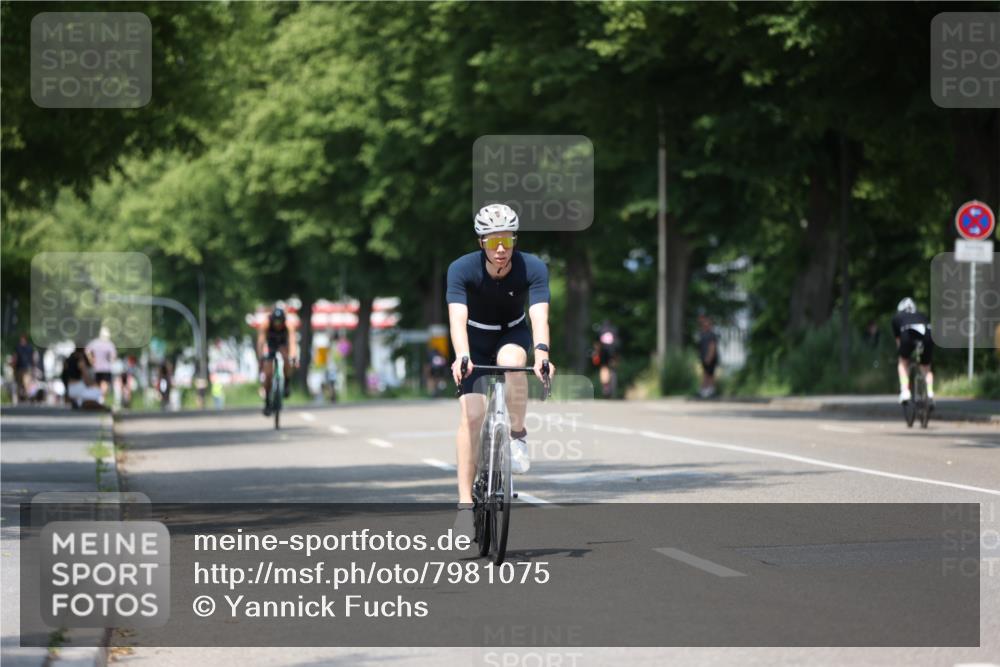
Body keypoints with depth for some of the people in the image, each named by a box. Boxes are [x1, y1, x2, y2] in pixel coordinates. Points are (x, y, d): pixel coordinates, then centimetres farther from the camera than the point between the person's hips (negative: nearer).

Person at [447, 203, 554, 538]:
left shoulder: (533, 268, -24)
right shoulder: (462, 269, -25)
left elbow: (539, 316, -35)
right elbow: (457, 317, -36)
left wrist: (541, 353, -54)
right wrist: (462, 356, -55)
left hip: (514, 336, 0)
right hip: (475, 340, 0)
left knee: (510, 361, -37)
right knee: (472, 412, -17)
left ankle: (518, 434, -14)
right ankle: (465, 504, -15)